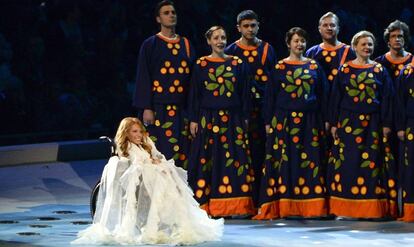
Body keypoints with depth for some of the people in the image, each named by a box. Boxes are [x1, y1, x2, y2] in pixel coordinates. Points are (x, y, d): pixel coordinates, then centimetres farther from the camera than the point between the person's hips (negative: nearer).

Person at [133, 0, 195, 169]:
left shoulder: (185, 44, 14)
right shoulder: (150, 45, 2)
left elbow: (192, 76, 14)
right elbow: (143, 77, -3)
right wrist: (146, 108, -11)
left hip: (182, 108, 4)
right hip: (158, 107, -4)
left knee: (182, 153, -1)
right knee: (159, 154, -8)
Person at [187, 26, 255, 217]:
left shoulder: (237, 63, 8)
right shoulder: (201, 65, 5)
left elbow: (244, 93, 10)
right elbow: (194, 94, 5)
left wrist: (245, 118, 5)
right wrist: (193, 119, -1)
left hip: (233, 120, 1)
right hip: (208, 119, -1)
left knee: (234, 160, -3)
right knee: (207, 160, -3)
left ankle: (232, 206, -1)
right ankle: (205, 206, -2)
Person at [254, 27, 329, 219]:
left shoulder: (314, 67, 9)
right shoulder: (279, 67, 5)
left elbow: (323, 95, 10)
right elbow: (270, 95, 4)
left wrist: (324, 121, 4)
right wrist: (269, 122, -1)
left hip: (309, 122, 2)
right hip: (284, 120, -2)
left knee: (310, 161, -1)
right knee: (283, 160, -4)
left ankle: (309, 207, 3)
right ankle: (282, 207, -2)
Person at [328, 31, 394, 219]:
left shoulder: (380, 71, 7)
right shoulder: (344, 70, 5)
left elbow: (387, 98, 6)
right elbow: (335, 97, 6)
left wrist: (386, 124, -1)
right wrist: (334, 124, 0)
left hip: (372, 125, 0)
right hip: (348, 123, 0)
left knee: (371, 164, -1)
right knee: (346, 164, -2)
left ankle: (370, 208, 3)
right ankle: (346, 208, 3)